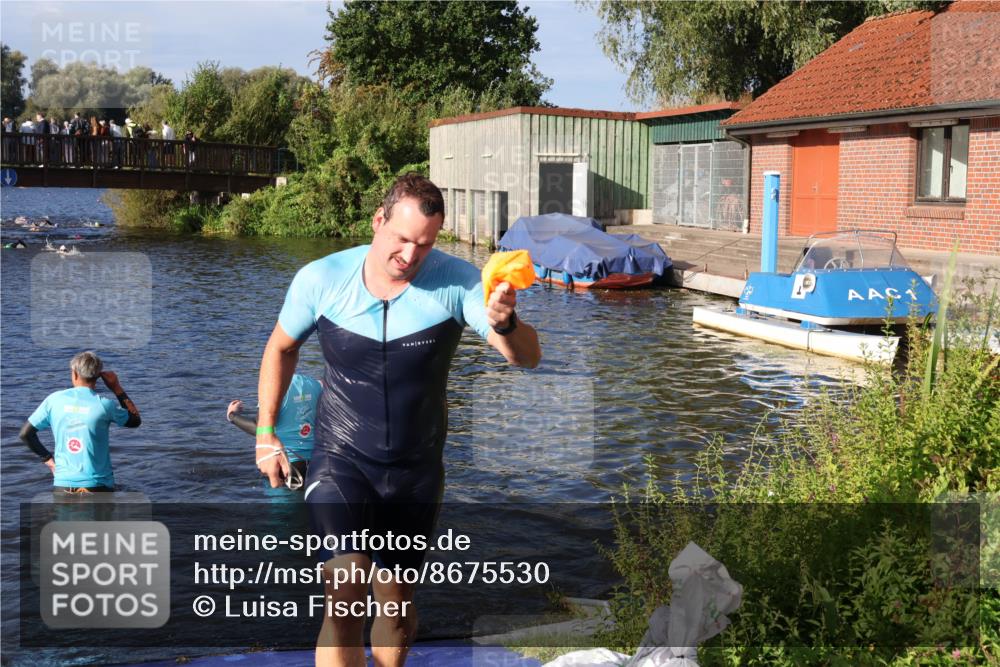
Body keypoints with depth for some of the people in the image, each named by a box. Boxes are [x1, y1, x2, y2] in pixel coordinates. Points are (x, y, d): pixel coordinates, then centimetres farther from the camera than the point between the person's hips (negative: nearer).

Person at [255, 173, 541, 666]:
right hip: (340, 460, -1)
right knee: (346, 594, -19)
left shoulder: (457, 281, -16)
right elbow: (281, 348, 6)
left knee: (398, 601, 17)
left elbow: (528, 357, -22)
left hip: (417, 470, 2)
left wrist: (504, 324, -44)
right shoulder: (321, 279, -13)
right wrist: (265, 431, 4)